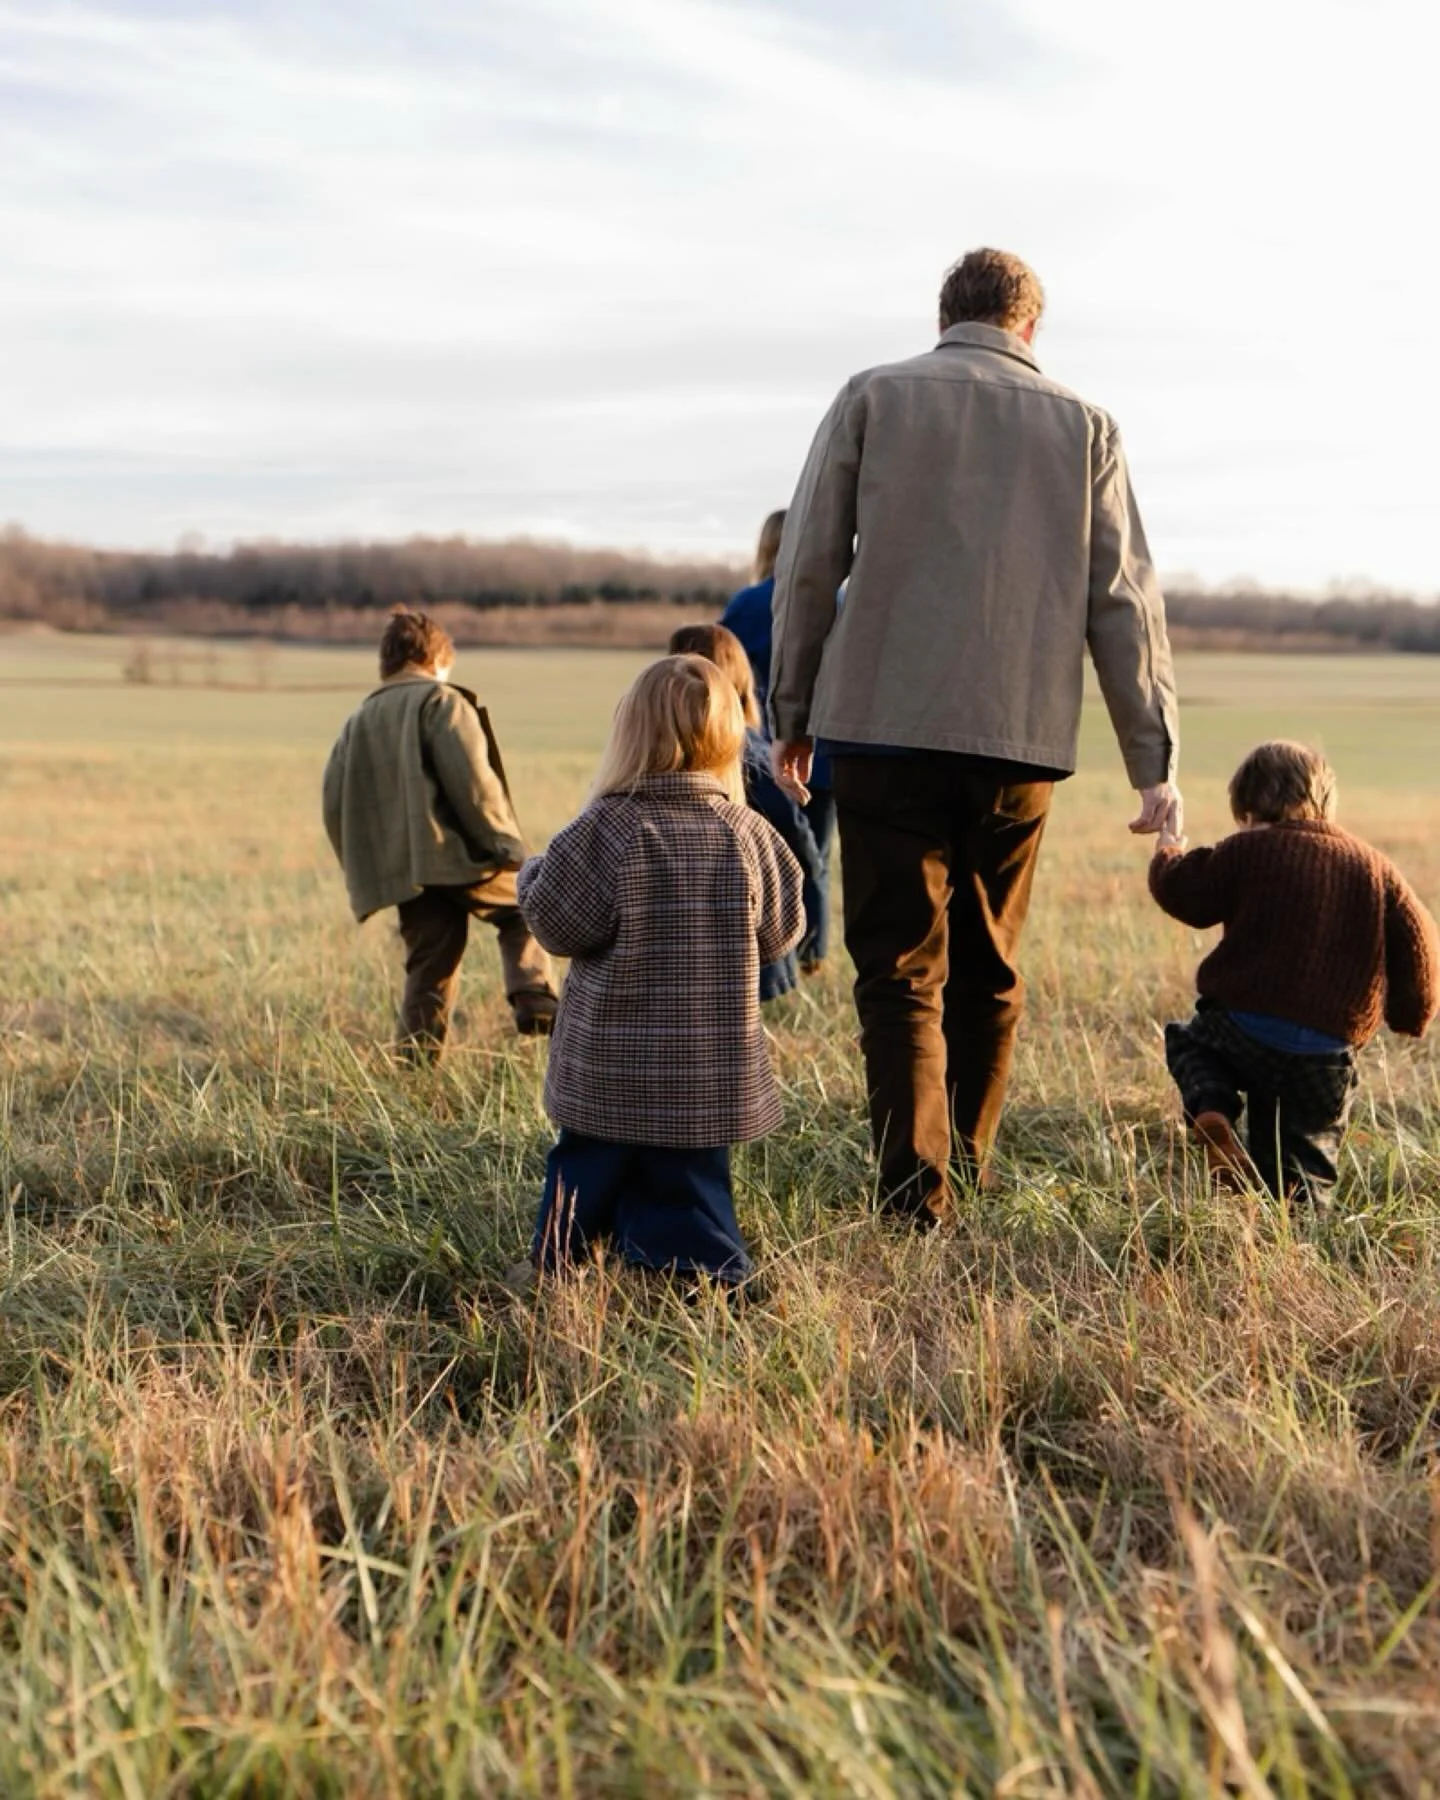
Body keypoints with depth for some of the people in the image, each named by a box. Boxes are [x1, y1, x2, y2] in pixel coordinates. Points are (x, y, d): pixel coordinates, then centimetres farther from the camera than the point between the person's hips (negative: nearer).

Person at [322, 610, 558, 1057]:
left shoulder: (357, 721, 19)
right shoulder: (442, 701, -2)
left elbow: (335, 803, 14)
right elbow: (472, 779, -15)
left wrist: (365, 871, 18)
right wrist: (504, 843, -10)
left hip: (402, 872, 6)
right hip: (459, 855, -5)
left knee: (428, 972, 12)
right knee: (526, 908, 14)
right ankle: (535, 1000, -7)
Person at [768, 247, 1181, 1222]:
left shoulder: (871, 398, 6)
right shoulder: (1086, 427, 9)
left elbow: (809, 566, 2)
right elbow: (1125, 602, 6)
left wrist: (791, 713, 11)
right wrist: (1156, 759, 7)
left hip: (885, 723, -2)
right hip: (1022, 738, 2)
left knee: (901, 967, 0)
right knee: (989, 968, 16)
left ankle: (914, 1192, -8)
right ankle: (969, 1170, 24)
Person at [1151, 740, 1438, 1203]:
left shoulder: (1247, 851, 0)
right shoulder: (1374, 865, 11)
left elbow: (1186, 895, 2)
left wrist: (1168, 854, 25)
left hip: (1245, 1024, -2)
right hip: (1327, 1054, 3)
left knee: (1189, 1043, 28)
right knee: (1304, 1150, 15)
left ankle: (1211, 1110, -3)